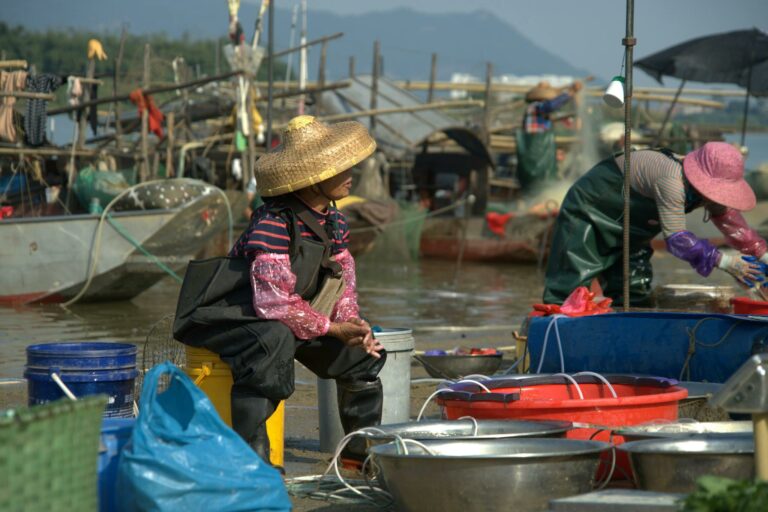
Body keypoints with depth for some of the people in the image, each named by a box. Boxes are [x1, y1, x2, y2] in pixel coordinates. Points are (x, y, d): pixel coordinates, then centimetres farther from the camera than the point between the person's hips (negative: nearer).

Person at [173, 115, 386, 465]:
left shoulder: (333, 221, 1)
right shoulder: (272, 223, -28)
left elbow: (343, 277, 10)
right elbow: (275, 301, -34)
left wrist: (351, 321, -11)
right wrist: (331, 328, -25)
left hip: (287, 317, 9)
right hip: (230, 316, -9)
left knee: (362, 351, 5)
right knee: (275, 338, -40)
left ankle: (363, 448, 24)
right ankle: (251, 455, -36)